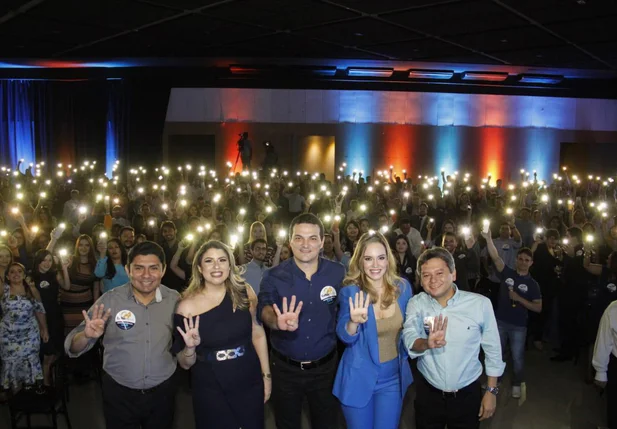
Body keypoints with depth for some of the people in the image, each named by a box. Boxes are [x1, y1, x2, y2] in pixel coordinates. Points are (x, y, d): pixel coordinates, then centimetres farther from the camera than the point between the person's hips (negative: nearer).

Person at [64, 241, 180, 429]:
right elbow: (72, 348, -8)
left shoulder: (175, 300, -7)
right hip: (118, 394, -1)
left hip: (162, 393, 1)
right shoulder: (109, 300, -11)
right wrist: (86, 336, -29)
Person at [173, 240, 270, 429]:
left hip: (250, 383, 2)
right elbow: (185, 364, -3)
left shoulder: (245, 292, -7)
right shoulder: (187, 306, -12)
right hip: (211, 390, -2)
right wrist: (190, 348, -24)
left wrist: (266, 374, 5)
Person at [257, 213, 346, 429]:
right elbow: (264, 308, -29)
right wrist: (278, 321, -49)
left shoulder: (338, 273, -8)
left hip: (325, 367, 1)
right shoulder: (273, 276, -12)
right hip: (285, 368, 0)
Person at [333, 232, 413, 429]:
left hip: (393, 377, 3)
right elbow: (345, 337, -21)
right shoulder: (350, 291, -16)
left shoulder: (403, 287, -6)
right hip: (359, 378, -2)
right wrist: (354, 322, -40)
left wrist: (404, 356, 10)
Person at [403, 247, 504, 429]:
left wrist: (491, 391, 2)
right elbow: (410, 340, -23)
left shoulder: (480, 303, -12)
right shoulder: (416, 303, -8)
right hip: (428, 394, 1)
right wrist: (426, 344, -45)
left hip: (468, 395, -1)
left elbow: (493, 349, -2)